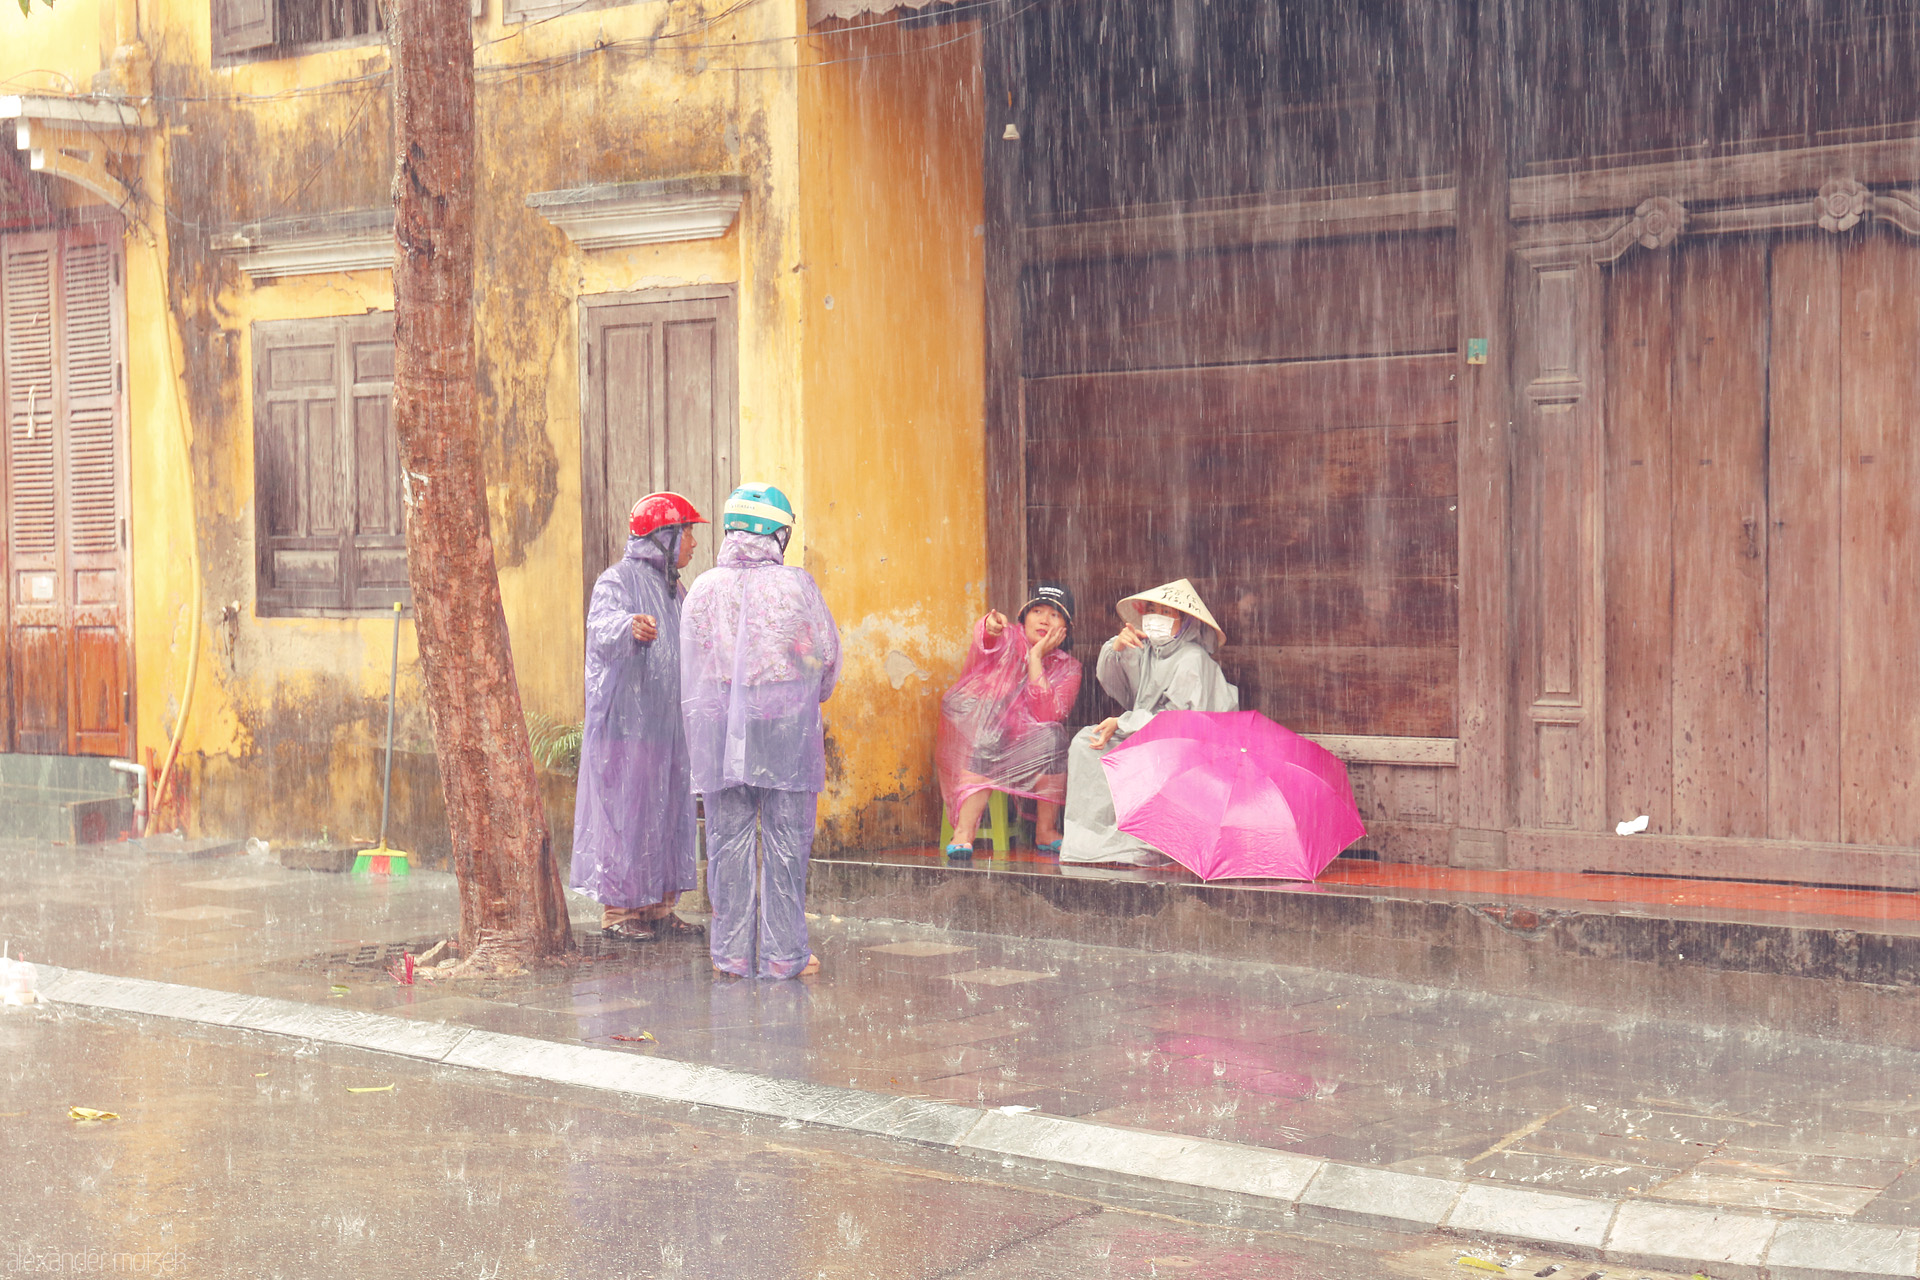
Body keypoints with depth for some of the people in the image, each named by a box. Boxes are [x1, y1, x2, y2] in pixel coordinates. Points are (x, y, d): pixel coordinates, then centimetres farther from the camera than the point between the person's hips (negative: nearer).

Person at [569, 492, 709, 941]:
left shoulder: (675, 591, 19)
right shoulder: (617, 581, -9)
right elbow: (602, 627, -31)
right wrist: (627, 626, -50)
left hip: (667, 723, 8)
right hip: (625, 720, -8)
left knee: (669, 813, 9)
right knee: (624, 811, -6)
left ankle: (659, 907, 16)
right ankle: (618, 908, 1)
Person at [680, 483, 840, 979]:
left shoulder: (704, 589, 1)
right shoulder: (795, 585, -7)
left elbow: (691, 672, 7)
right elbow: (827, 658, 2)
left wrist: (700, 731, 17)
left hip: (719, 729, 3)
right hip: (787, 730, -2)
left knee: (729, 840, 9)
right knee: (785, 843, 4)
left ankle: (732, 952, 12)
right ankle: (783, 953, 7)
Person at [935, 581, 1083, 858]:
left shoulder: (1068, 668, 5)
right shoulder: (1009, 641, 2)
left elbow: (1046, 715, -13)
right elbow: (985, 643, -25)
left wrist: (1037, 656, -14)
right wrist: (990, 626, -49)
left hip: (1027, 748, 2)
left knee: (1052, 734, -26)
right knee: (988, 739, -33)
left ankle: (1046, 830, -17)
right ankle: (964, 832, -39)